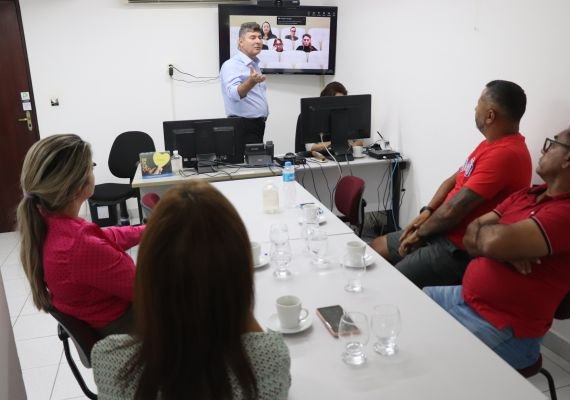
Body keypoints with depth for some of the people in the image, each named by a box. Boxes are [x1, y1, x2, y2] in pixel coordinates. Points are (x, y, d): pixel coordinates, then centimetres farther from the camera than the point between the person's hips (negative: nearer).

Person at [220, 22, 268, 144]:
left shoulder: (255, 64, 14)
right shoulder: (231, 65, -14)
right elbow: (234, 94, -32)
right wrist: (251, 82, -48)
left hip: (258, 125, 9)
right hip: (243, 126, -9)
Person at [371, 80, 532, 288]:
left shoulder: (505, 154, -24)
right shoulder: (493, 143, 10)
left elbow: (453, 210, -24)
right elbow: (453, 180, 15)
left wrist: (419, 233, -9)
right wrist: (426, 212, -1)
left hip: (460, 249, -10)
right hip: (442, 230, 10)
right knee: (377, 247, 14)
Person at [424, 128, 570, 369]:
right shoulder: (525, 195, 9)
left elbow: (495, 241, -33)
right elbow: (471, 237, 4)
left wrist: (481, 230, -9)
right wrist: (506, 249, -17)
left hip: (504, 331, -8)